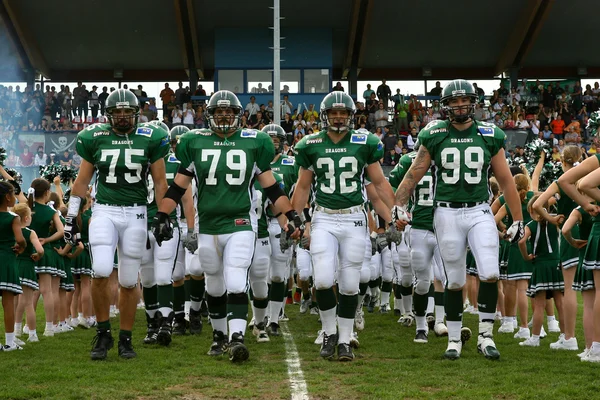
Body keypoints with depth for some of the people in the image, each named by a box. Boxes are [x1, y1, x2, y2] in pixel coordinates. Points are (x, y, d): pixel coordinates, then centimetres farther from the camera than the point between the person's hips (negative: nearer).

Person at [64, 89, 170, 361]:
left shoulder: (149, 139, 2)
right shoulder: (95, 138, 3)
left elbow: (160, 181, 8)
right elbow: (82, 180, 11)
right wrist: (71, 216, 9)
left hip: (136, 214, 0)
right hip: (104, 211, 0)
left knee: (129, 281, 5)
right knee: (101, 272, -19)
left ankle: (125, 339, 18)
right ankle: (103, 333, -2)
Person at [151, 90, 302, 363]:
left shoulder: (253, 143, 4)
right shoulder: (195, 143, 6)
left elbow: (271, 187, 9)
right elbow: (178, 186, 9)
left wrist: (291, 216, 2)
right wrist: (161, 216, 1)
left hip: (240, 225, -2)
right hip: (207, 226, 2)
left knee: (235, 285, -16)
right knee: (215, 287, 14)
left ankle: (237, 337, -22)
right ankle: (219, 334, 30)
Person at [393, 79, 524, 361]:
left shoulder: (489, 136, 3)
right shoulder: (434, 135, 1)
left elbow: (506, 181, 7)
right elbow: (414, 175, 4)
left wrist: (518, 219, 6)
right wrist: (399, 206, -8)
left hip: (479, 212, 1)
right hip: (447, 213, 0)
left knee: (490, 274, -11)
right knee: (455, 281, 5)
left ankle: (485, 336, 2)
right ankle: (454, 339, 17)